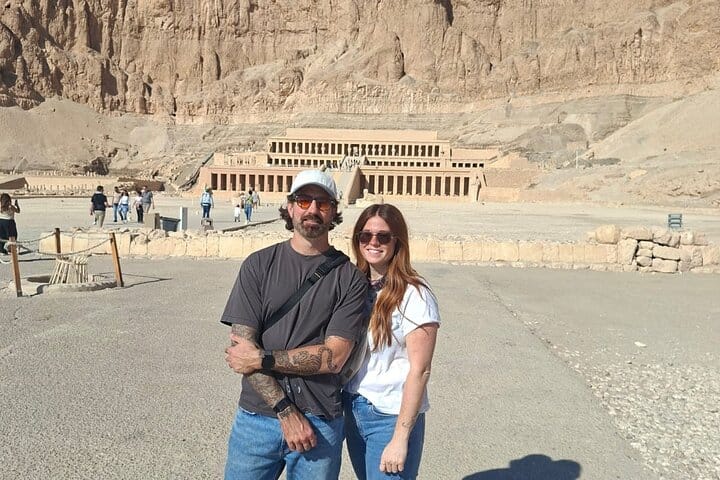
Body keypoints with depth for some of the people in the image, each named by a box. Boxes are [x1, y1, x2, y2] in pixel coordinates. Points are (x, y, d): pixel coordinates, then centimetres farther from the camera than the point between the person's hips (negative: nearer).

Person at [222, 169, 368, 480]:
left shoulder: (350, 278, -3)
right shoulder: (258, 265, -1)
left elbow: (334, 356, -10)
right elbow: (241, 345, -7)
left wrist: (261, 359, -12)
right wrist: (286, 412, -13)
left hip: (320, 424, 0)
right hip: (256, 419, 1)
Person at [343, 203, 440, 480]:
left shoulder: (413, 295, -16)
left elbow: (419, 370, -17)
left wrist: (400, 438, -17)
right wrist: (345, 406, 4)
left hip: (391, 416, -6)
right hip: (352, 409, 6)